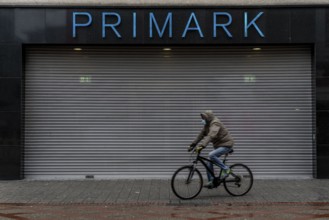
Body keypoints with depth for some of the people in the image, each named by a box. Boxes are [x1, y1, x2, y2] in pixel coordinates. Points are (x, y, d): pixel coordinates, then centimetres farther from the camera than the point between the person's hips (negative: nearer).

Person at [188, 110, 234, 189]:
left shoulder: (215, 123, -22)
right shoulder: (207, 125, 7)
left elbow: (211, 136, -37)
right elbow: (201, 135, 11)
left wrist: (201, 145, -47)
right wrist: (193, 145, 6)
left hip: (226, 145, -10)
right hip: (218, 145, 10)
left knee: (211, 155, -31)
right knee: (209, 165, 4)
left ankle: (226, 169, -16)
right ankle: (211, 182, 11)